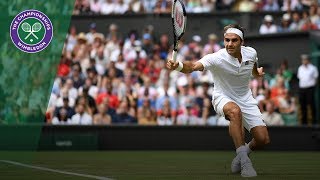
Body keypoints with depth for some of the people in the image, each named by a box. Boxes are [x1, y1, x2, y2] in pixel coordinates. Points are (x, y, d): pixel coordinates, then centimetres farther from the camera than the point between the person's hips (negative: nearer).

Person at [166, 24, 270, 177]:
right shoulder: (217, 58, -26)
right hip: (223, 98, -4)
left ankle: (243, 153, 27)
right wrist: (178, 66, -63)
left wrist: (258, 72, 1)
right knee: (235, 111, -41)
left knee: (263, 139, -9)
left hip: (246, 99, 4)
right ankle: (244, 161, -34)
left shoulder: (251, 53, -10)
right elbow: (194, 66, -46)